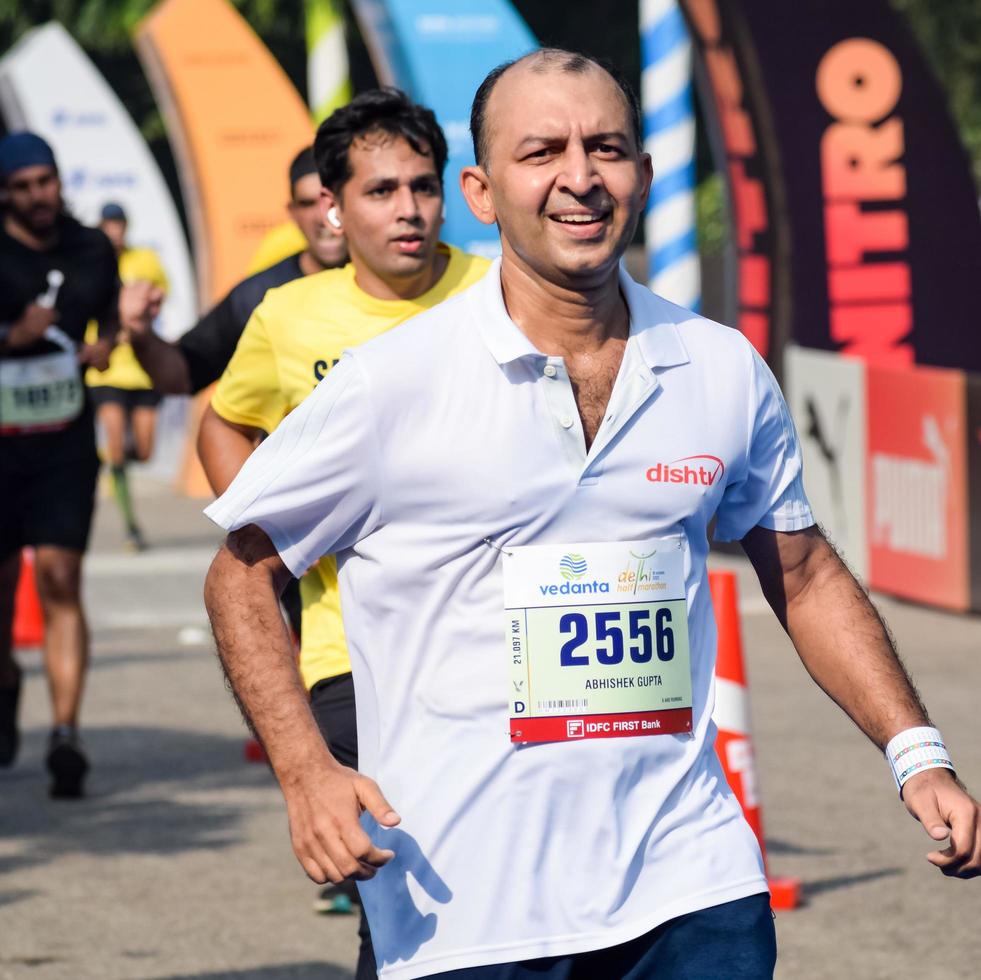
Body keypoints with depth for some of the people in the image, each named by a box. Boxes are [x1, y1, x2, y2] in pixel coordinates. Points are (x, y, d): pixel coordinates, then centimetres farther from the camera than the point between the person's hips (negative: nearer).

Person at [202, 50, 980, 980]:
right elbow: (240, 574, 2)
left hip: (691, 884, 3)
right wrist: (306, 774, -10)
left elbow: (804, 577, 18)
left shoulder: (725, 371, 5)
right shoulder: (390, 383, -6)